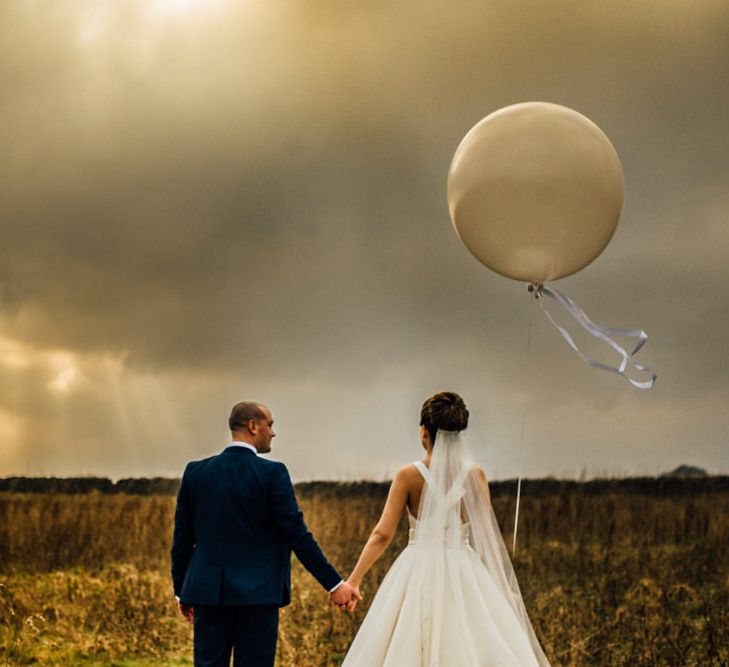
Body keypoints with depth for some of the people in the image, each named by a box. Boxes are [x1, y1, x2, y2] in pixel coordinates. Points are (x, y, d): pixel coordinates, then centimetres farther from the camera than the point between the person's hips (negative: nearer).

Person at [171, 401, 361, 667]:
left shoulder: (196, 472, 4)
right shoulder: (272, 473, -8)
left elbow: (182, 538, 8)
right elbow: (297, 535, -10)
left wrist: (181, 590, 19)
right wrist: (334, 584, -5)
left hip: (209, 593, 4)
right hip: (257, 595, -3)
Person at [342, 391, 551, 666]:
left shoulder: (409, 475, -6)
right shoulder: (475, 475, -2)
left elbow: (382, 534, -10)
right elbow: (487, 534, -2)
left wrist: (353, 580, -7)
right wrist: (504, 586, 8)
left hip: (418, 576, -1)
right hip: (464, 575, 1)